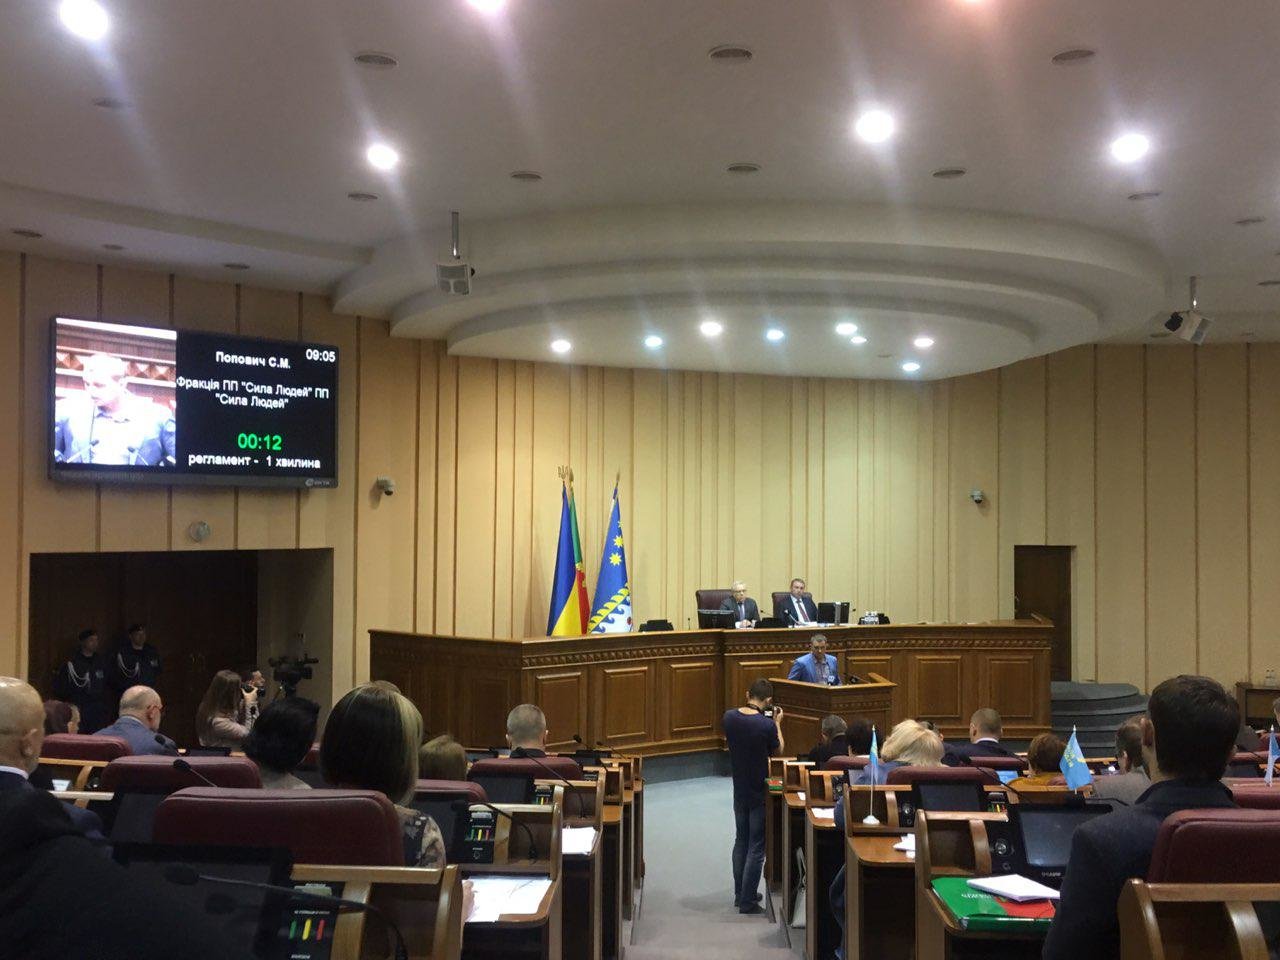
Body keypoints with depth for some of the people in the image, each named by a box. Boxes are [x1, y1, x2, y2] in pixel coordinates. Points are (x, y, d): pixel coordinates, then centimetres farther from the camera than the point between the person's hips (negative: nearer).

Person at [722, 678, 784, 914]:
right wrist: (777, 723, 6)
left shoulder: (729, 717, -8)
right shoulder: (767, 725, -23)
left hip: (739, 790, 6)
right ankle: (747, 901, 8)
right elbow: (778, 750, -5)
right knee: (756, 848, 4)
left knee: (741, 841, 20)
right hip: (760, 793, -6)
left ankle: (740, 894, 29)